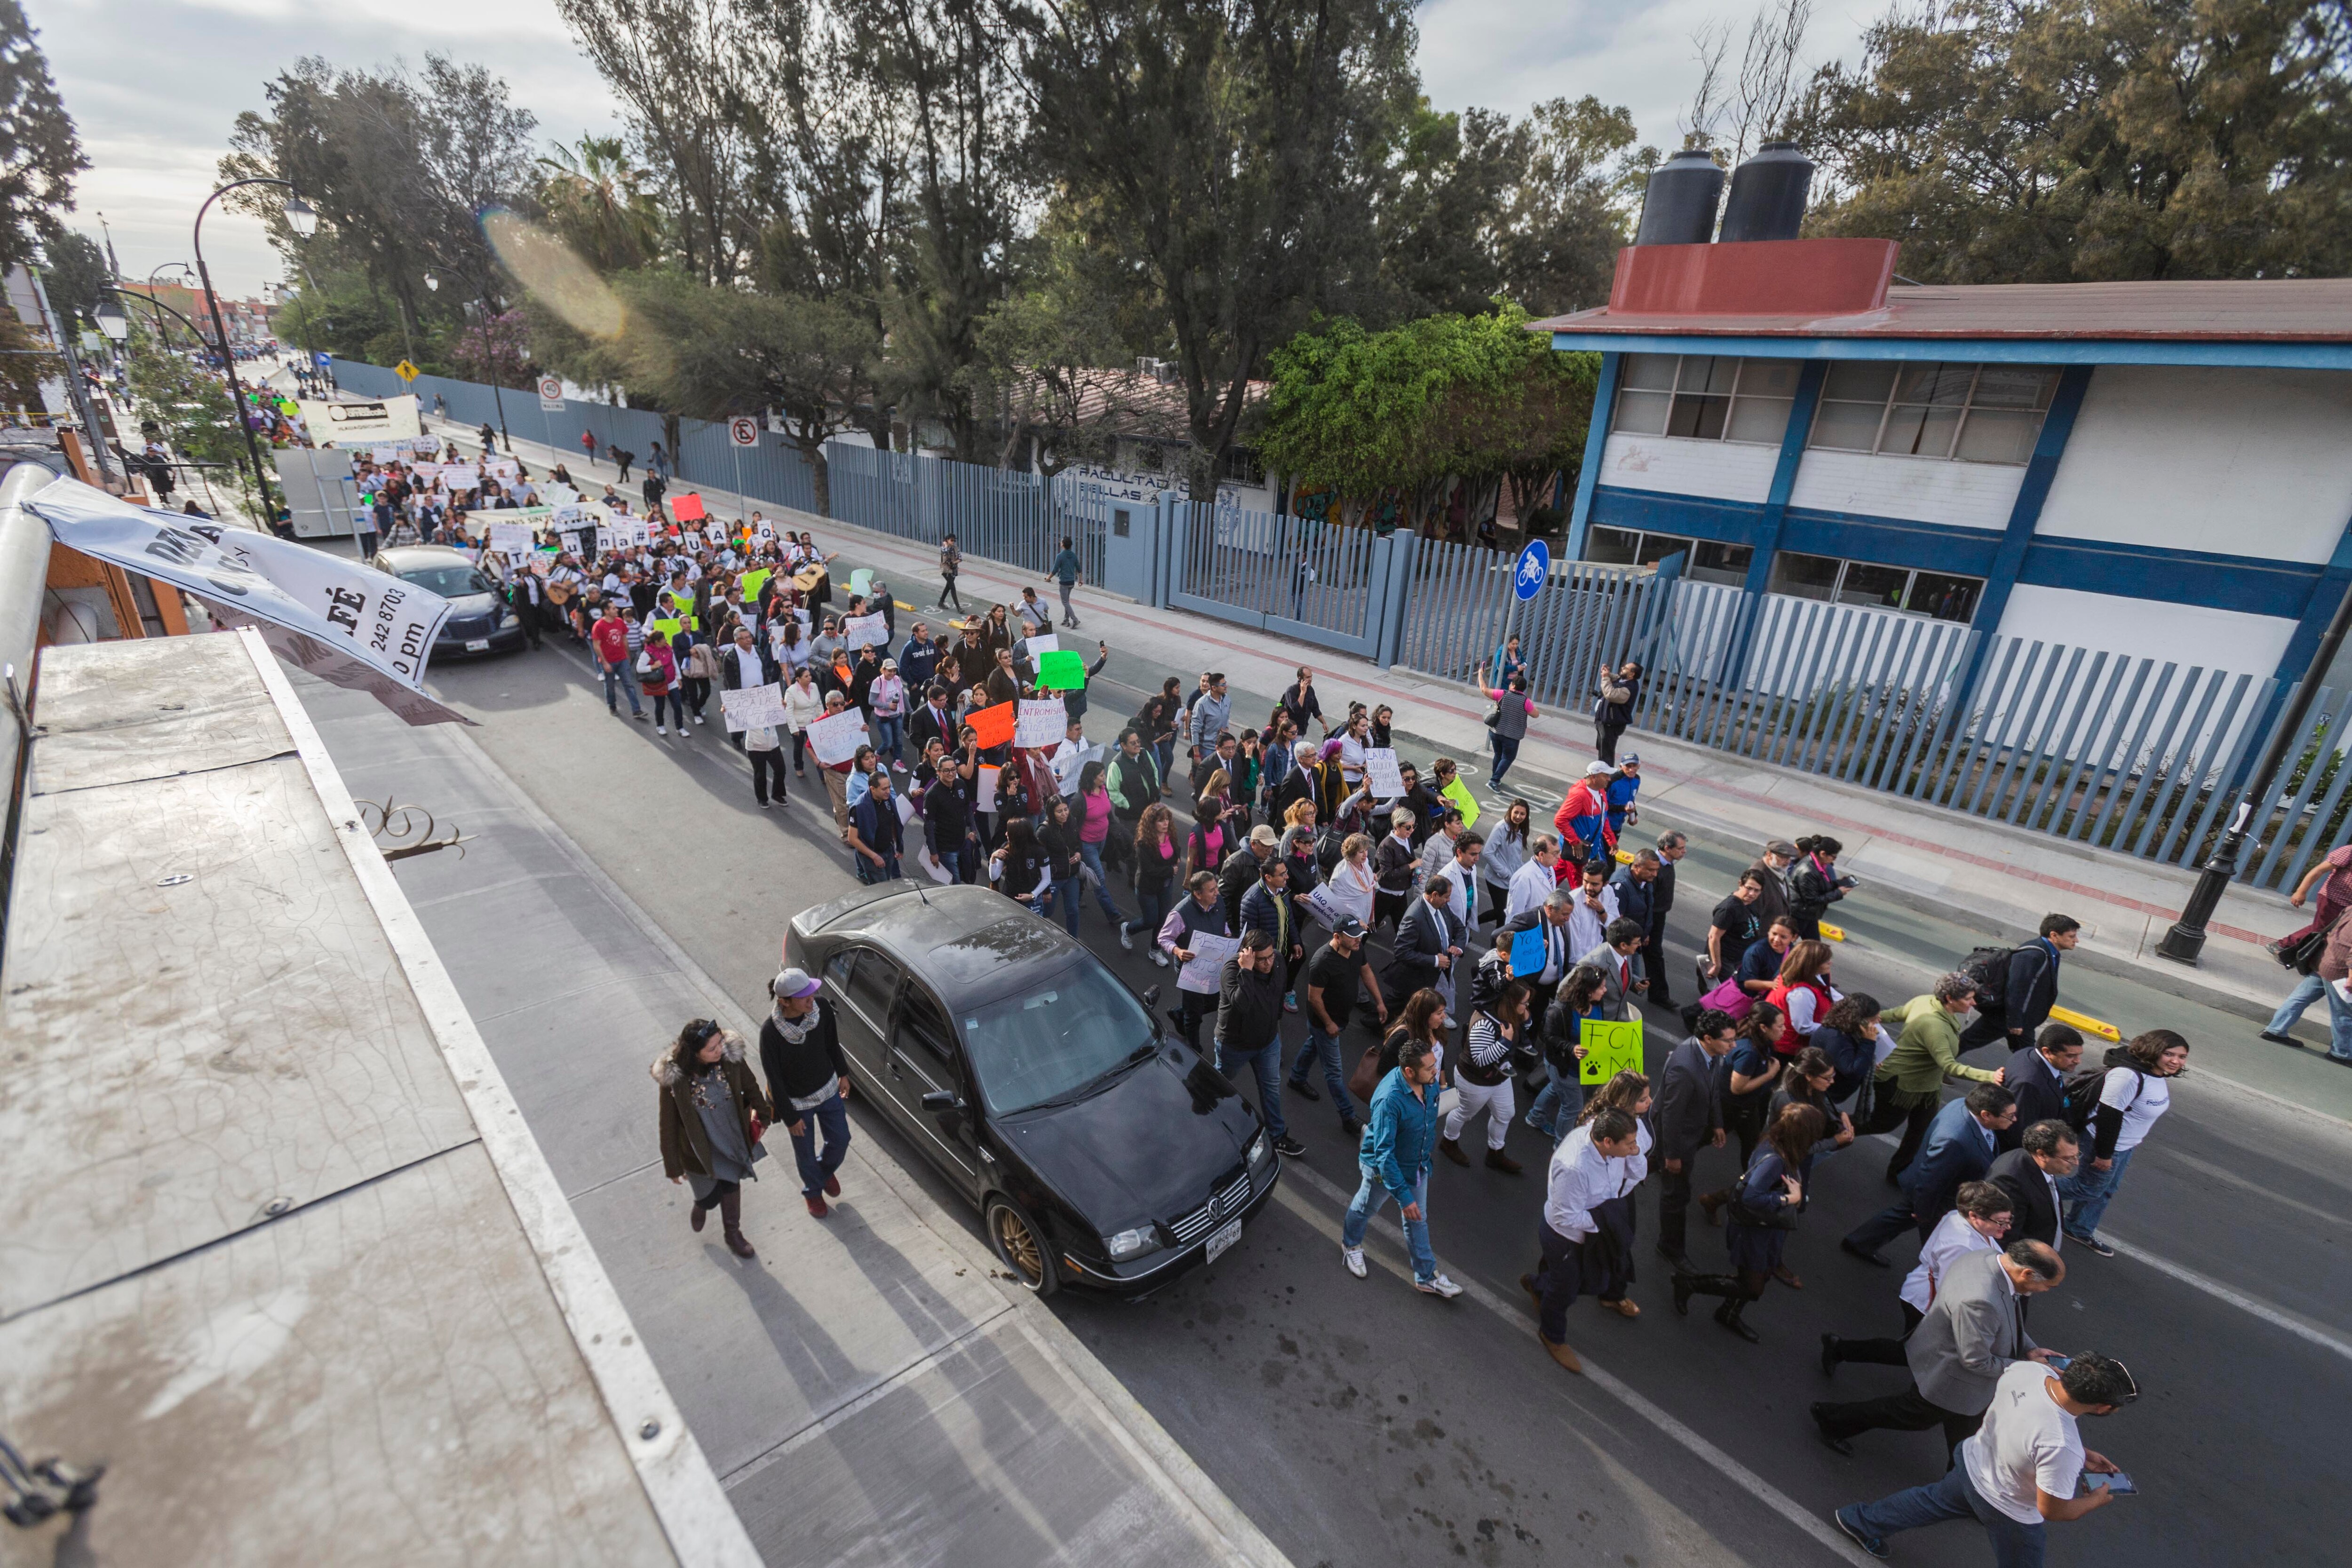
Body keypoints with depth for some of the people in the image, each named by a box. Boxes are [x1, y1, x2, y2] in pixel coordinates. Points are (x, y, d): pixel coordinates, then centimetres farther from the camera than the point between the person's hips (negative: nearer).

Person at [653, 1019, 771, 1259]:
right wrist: (674, 1166, -7)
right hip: (701, 1148, -3)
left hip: (733, 1138, 3)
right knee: (711, 1195, 14)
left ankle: (733, 1234, 51)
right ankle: (701, 1206, 54)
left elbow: (750, 1086, -3)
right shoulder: (674, 1078, -30)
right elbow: (669, 1125, -17)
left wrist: (762, 1114, 8)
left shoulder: (730, 1055, -23)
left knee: (731, 1185, 24)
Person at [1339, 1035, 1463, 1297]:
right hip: (1383, 1167, -5)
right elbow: (1384, 1153, -35)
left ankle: (1427, 1277, 40)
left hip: (1418, 1165, 5)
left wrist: (1429, 1145, 20)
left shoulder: (1429, 1082, -18)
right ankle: (1351, 1244, 53)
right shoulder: (1390, 1100, -41)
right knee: (1366, 1207, 24)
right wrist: (1403, 1196, -33)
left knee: (1418, 1220, 21)